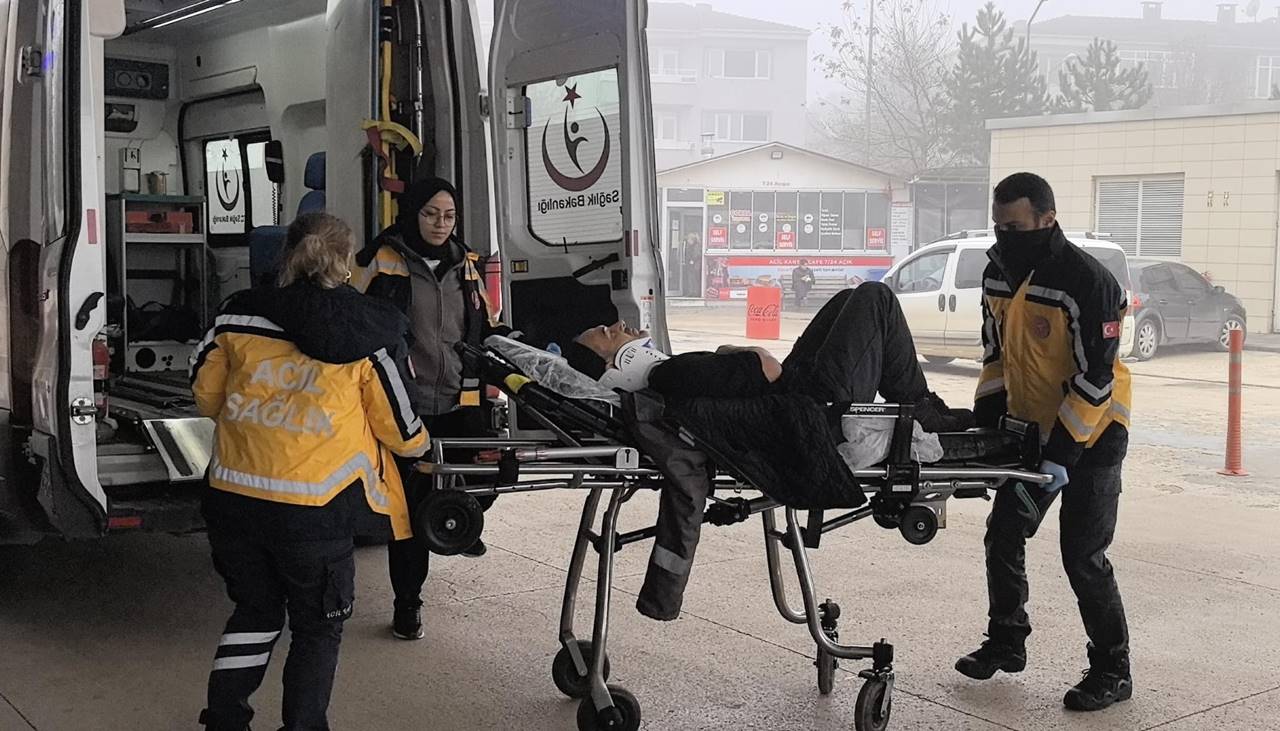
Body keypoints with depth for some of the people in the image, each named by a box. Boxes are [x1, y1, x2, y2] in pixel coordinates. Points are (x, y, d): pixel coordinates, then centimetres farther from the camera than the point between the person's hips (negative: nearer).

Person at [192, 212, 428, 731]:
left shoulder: (240, 315, 5)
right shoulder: (370, 336, -2)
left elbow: (205, 394, 16)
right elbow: (398, 428, 5)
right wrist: (419, 444, 27)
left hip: (232, 495, 4)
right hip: (313, 508, -3)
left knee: (255, 610, 24)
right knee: (318, 626, 17)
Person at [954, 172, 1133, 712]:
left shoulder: (1088, 283, -24)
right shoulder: (998, 275, 0)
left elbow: (1095, 379, -24)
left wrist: (1060, 454, -25)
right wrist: (983, 422, 4)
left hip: (1091, 436, -7)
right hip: (1029, 429, 7)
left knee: (1082, 556, -6)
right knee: (1003, 536, 10)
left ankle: (1112, 670, 9)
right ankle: (1006, 643, 27)